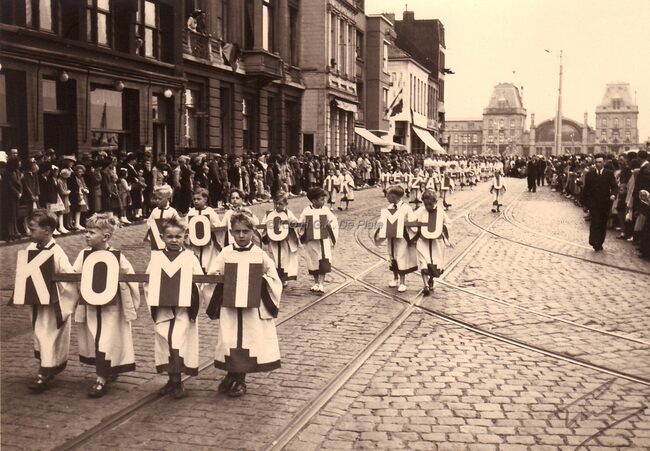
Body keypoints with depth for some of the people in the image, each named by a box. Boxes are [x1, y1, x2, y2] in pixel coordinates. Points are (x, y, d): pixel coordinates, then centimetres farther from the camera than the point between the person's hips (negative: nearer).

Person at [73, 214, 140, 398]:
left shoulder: (117, 257, -12)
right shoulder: (84, 255, 0)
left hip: (111, 308, -5)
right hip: (90, 307, 5)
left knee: (105, 342, -5)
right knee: (92, 341, 12)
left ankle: (102, 380, 4)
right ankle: (109, 370, 33)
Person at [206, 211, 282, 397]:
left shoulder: (260, 255, 1)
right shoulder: (225, 254, 2)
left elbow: (274, 281, 6)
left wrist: (262, 281, -10)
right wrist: (220, 282, -11)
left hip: (254, 307, 0)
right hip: (229, 307, 1)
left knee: (250, 339, 2)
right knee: (230, 341, 1)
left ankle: (239, 380, 19)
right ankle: (232, 375, 24)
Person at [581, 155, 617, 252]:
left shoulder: (609, 174, 0)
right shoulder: (590, 174, 2)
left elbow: (614, 186, -4)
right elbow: (586, 189, 6)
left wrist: (613, 194, -26)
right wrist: (585, 203, 4)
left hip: (605, 203, 1)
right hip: (593, 203, -1)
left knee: (603, 224, 8)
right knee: (595, 222, -13)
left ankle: (599, 243, 20)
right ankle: (594, 243, -9)